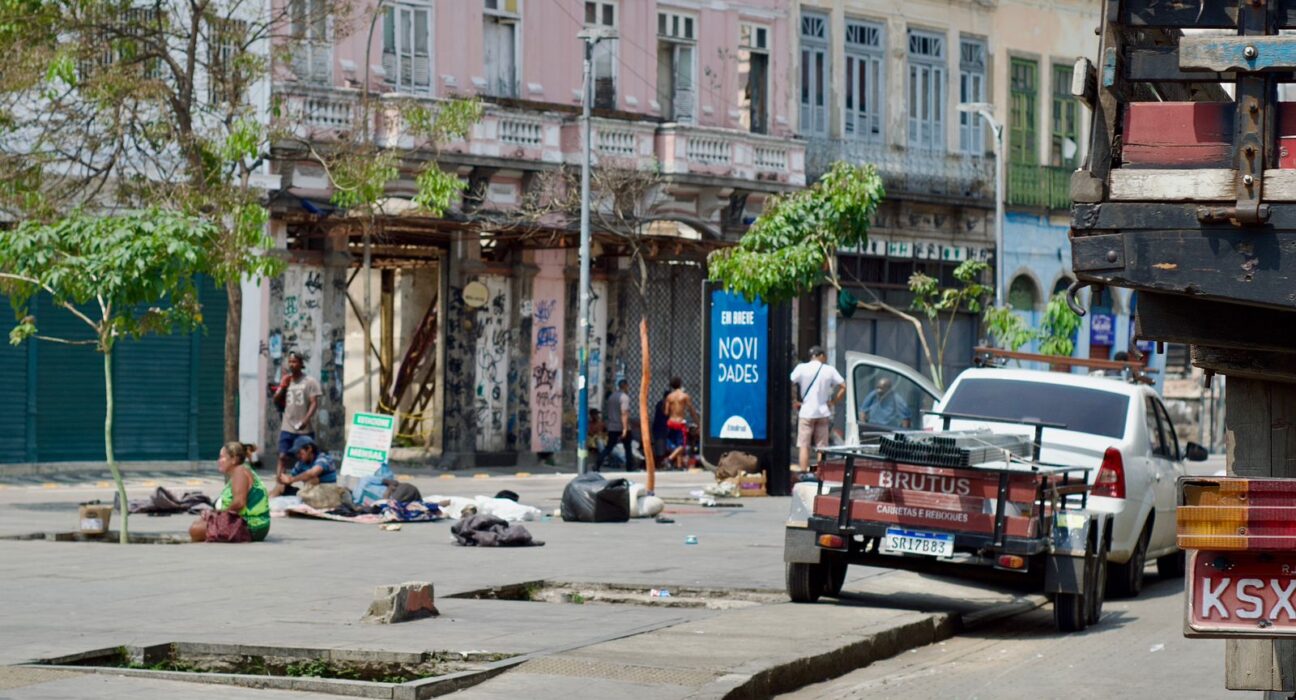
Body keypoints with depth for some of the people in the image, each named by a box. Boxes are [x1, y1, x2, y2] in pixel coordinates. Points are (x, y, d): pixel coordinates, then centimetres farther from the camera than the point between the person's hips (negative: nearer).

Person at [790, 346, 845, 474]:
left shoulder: (801, 368, -3)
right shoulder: (830, 370, 1)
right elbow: (843, 387, -2)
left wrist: (794, 401, -2)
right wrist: (833, 401, 6)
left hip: (806, 412, -1)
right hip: (823, 412, 1)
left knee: (804, 446, 2)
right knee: (822, 447, 7)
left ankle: (803, 473, -4)